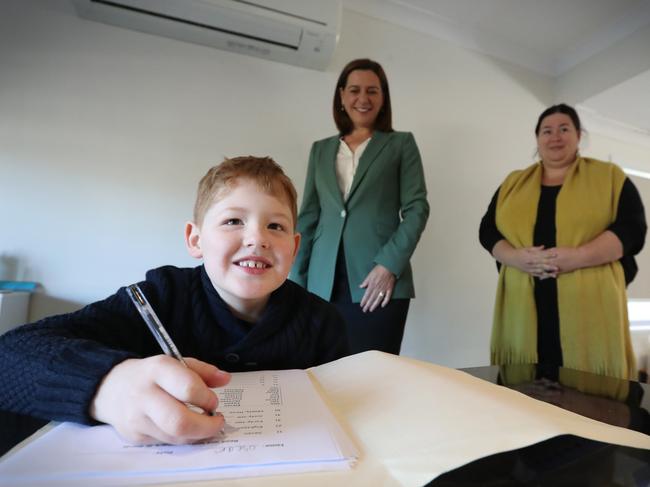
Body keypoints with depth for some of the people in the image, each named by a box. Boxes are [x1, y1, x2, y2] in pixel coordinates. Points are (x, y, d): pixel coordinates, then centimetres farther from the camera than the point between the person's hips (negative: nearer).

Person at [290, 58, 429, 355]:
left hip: (379, 280, -2)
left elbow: (417, 207, 0)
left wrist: (390, 265, -14)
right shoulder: (321, 149, 16)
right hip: (323, 284, 3)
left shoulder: (401, 144, 9)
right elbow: (308, 218, 12)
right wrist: (296, 279, 5)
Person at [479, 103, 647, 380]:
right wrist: (517, 257, -10)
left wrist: (577, 257, -17)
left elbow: (632, 228, -1)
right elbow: (488, 230, 9)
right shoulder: (514, 183, 15)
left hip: (589, 308, -1)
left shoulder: (609, 176, 9)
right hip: (526, 310, 2)